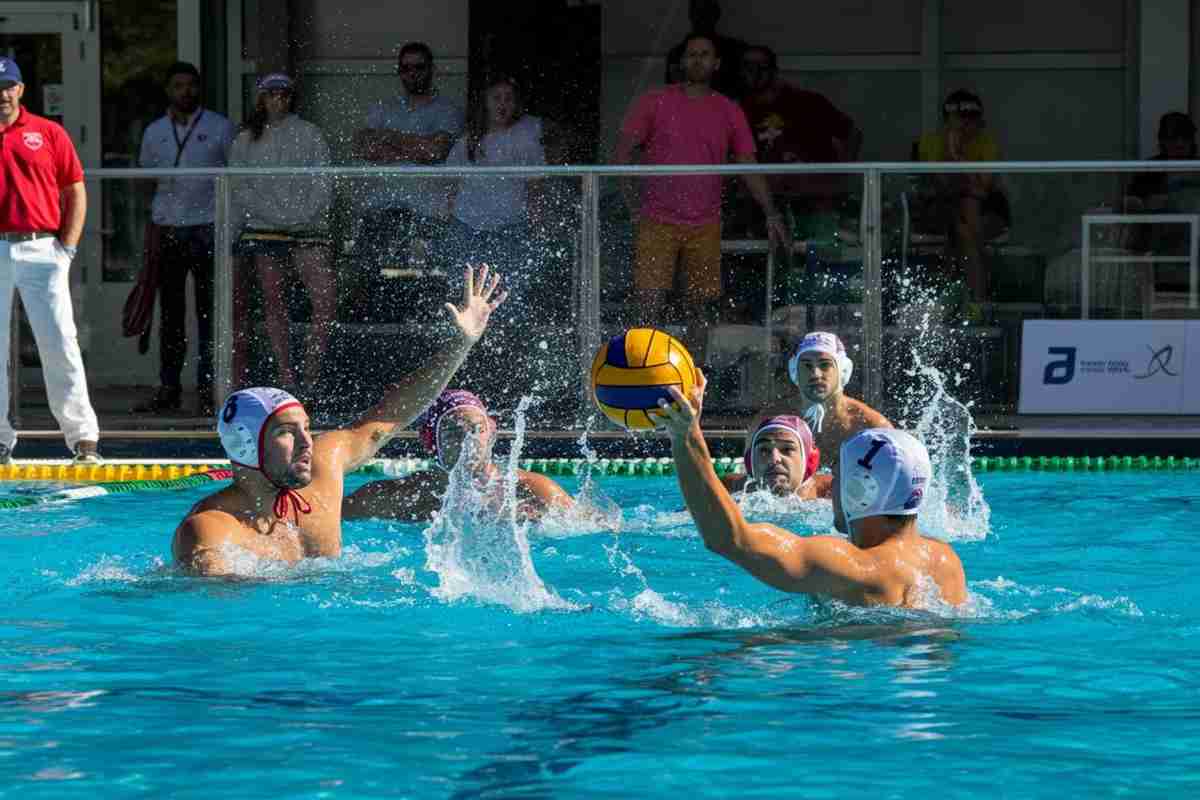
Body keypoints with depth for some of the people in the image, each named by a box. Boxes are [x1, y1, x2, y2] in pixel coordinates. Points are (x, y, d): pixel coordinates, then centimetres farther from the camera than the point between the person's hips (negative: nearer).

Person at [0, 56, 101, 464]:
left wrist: (67, 247, -1)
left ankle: (83, 438, -3)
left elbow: (75, 192, 9)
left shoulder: (48, 133, 8)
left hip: (41, 250, -1)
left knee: (60, 343, -6)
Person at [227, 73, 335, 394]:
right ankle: (286, 377, 2)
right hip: (263, 229, 1)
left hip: (308, 226, -1)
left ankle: (311, 375, -7)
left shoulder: (309, 134, 8)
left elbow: (322, 184, 4)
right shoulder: (245, 141, 10)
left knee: (326, 300, -13)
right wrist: (278, 216, -5)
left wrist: (304, 214, -8)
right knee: (273, 303, -2)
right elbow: (240, 190, 5)